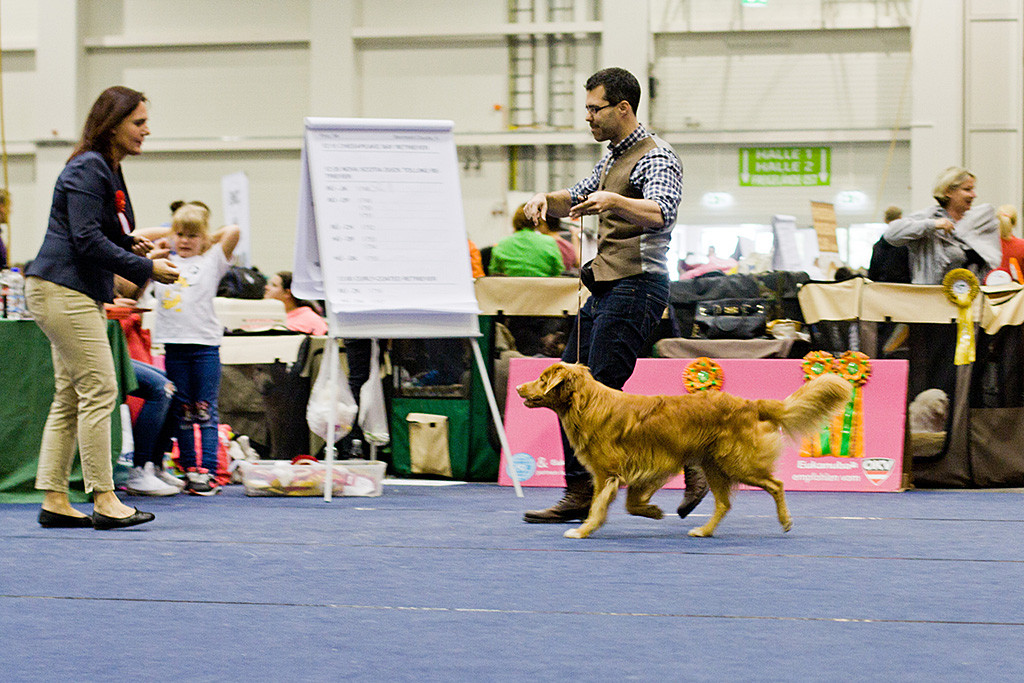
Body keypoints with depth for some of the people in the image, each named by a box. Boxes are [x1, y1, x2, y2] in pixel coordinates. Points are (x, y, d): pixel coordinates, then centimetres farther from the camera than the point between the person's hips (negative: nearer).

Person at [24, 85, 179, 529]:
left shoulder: (108, 171, 16)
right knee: (99, 391, -11)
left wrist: (130, 245, 6)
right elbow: (87, 240, -21)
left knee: (70, 397, 9)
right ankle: (104, 500, -10)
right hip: (62, 290, -11)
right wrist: (146, 269, -19)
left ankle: (54, 500, 11)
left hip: (79, 293, 11)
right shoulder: (87, 170, -14)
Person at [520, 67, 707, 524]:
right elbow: (578, 199, 32)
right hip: (606, 287, 10)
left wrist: (614, 200, -45)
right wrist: (547, 199, 9)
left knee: (601, 389, -15)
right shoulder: (613, 156, 20)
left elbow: (661, 213, -27)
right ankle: (580, 494, 8)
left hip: (636, 285, -10)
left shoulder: (656, 158, -10)